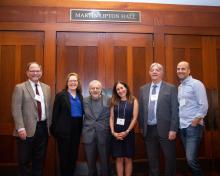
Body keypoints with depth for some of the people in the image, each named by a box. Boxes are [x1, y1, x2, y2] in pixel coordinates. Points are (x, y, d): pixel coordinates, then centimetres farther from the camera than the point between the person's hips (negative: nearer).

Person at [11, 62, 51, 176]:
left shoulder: (46, 88, 11)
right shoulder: (20, 87, -3)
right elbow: (16, 109, -10)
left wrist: (49, 125, 8)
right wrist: (20, 128, -18)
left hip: (43, 127, 5)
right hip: (27, 129, -4)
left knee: (40, 158, 15)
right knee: (25, 160, 8)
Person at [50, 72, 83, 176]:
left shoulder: (80, 96, 11)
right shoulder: (61, 95, -4)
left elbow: (82, 113, 11)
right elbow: (55, 114, -6)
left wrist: (81, 128, 4)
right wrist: (54, 129, -10)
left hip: (77, 129, 5)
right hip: (64, 129, -5)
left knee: (74, 155, 13)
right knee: (64, 156, 4)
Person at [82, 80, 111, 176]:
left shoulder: (108, 100, -3)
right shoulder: (85, 100, 3)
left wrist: (111, 131, -3)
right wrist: (83, 132, 5)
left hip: (104, 135, -2)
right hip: (89, 136, 2)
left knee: (104, 162, 9)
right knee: (90, 162, 14)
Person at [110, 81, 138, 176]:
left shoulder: (133, 101, 1)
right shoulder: (114, 102, 8)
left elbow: (134, 118, -5)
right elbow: (111, 118, 5)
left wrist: (127, 131, -12)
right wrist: (113, 132, -7)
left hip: (128, 133, -2)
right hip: (116, 134, 2)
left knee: (128, 159, 5)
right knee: (119, 159, 6)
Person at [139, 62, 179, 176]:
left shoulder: (171, 88, -1)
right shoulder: (143, 89, 10)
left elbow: (175, 110, -6)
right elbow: (141, 110, 11)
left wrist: (173, 129, -12)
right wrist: (141, 127, 8)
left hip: (165, 129, -3)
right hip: (149, 129, 3)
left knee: (170, 158, 6)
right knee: (152, 159, 13)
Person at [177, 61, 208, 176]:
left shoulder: (196, 84, -8)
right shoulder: (179, 87, 13)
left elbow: (204, 105, -13)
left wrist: (195, 122, -16)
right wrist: (177, 122, 9)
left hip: (193, 127, -7)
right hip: (182, 127, 7)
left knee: (191, 159, -13)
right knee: (189, 158, 13)